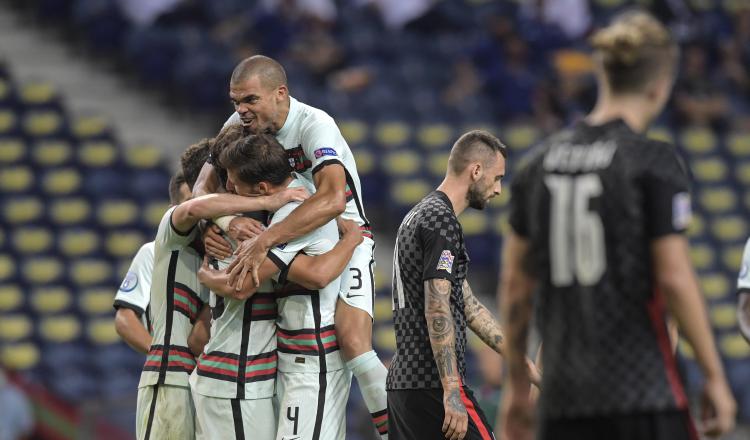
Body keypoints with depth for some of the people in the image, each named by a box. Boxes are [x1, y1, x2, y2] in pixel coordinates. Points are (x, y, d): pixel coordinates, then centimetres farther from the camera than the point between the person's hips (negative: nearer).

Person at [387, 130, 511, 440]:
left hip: (402, 382, 10)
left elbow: (468, 307, 24)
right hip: (433, 385, -10)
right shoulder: (442, 220, -11)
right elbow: (437, 310, -19)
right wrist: (451, 392, -22)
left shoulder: (418, 216, 21)